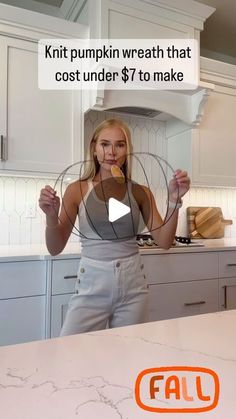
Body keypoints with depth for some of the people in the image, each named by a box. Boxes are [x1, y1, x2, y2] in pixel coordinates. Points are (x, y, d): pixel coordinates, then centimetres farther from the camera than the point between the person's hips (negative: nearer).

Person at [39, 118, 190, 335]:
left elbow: (164, 241, -3)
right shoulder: (77, 190, -5)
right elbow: (55, 248, -3)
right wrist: (51, 216, -21)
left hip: (133, 284, 2)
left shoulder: (140, 193, 1)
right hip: (92, 284, -2)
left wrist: (174, 199, -13)